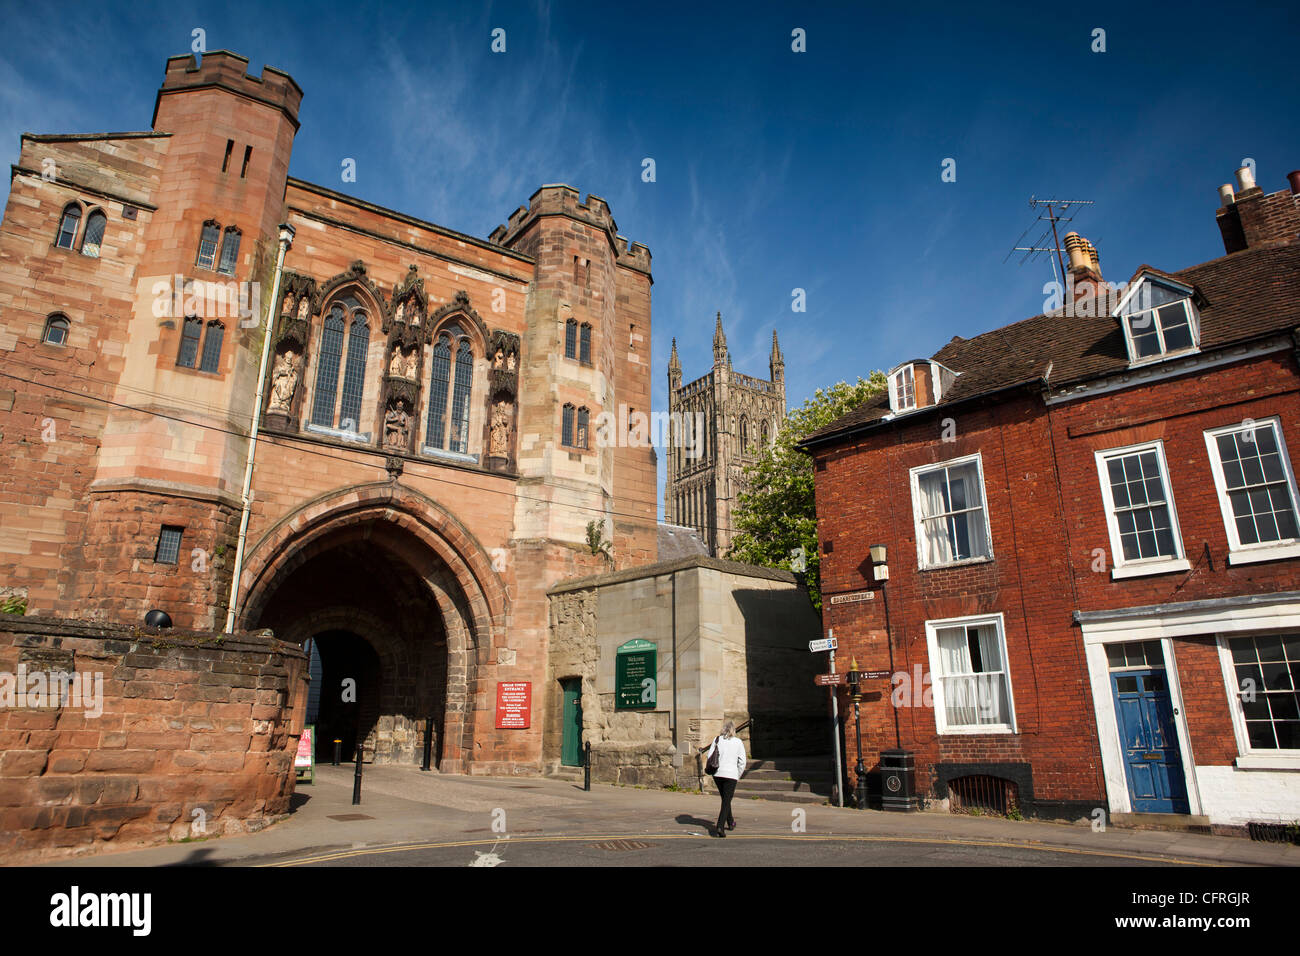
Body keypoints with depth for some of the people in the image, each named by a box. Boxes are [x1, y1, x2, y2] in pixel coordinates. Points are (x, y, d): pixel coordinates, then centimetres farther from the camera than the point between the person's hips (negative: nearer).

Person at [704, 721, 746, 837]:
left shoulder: (717, 739, 4)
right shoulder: (738, 742, 1)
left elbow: (709, 757, 0)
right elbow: (742, 761, 1)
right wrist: (738, 776, 12)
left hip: (717, 773, 3)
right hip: (731, 774, -3)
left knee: (725, 799, 20)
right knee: (726, 801, 0)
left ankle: (731, 823, 35)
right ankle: (720, 826, -15)